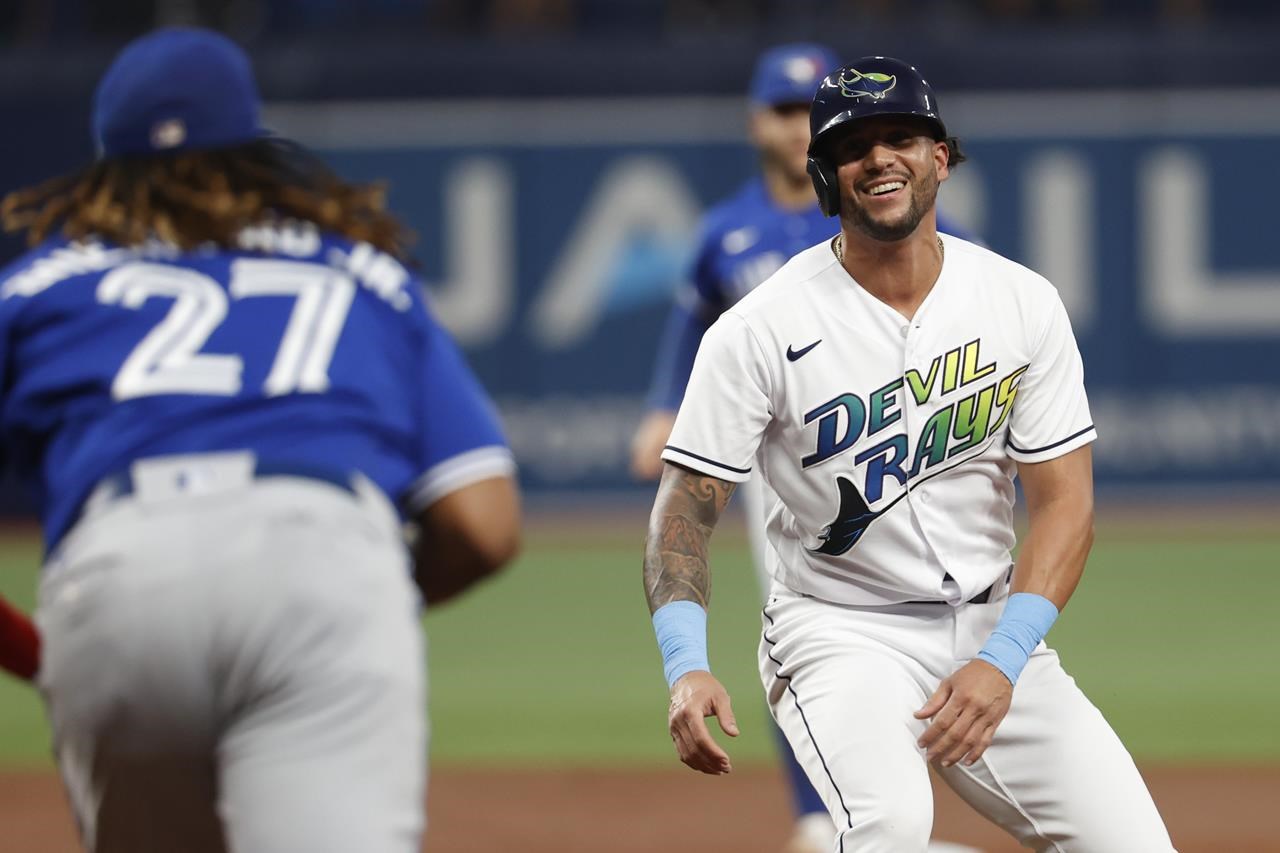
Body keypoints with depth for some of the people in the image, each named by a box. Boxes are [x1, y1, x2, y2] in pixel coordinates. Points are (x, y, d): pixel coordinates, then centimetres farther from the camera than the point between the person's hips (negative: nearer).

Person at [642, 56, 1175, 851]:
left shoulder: (1024, 303, 0)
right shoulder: (760, 329, -9)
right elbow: (687, 509, -9)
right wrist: (687, 665, -27)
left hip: (994, 629, 4)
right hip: (839, 630, -4)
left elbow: (1063, 501, -2)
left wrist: (1002, 660, -17)